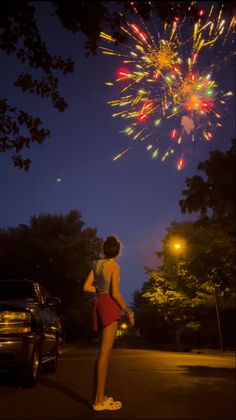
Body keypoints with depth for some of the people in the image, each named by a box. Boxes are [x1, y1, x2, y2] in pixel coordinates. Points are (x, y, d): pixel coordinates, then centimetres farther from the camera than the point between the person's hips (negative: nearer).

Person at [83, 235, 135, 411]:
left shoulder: (97, 263, 14)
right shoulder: (114, 265, -5)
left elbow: (86, 287, 10)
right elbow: (115, 293, -12)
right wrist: (128, 310, -5)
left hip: (100, 304, 8)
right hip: (110, 304, -7)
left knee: (103, 351, 13)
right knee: (105, 352, -7)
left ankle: (98, 396, 19)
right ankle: (99, 400, -4)